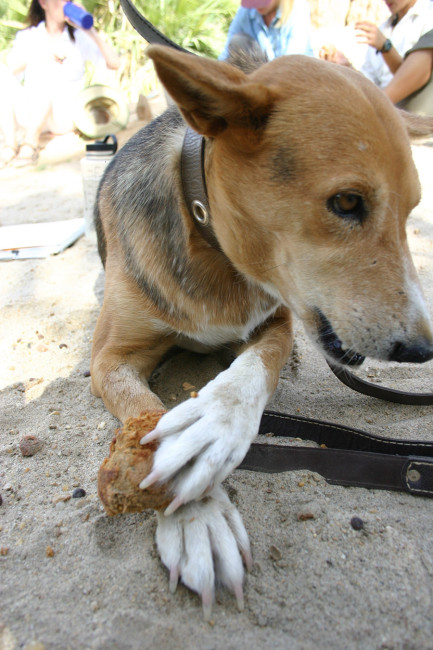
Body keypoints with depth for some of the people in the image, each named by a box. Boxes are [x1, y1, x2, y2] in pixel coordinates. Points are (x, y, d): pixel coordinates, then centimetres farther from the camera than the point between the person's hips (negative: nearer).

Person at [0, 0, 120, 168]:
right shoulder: (27, 37, 13)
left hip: (65, 116, -2)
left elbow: (114, 64, -5)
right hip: (30, 117, 2)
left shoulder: (79, 38, 9)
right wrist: (38, 56, -17)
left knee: (48, 74, -26)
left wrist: (91, 31, -11)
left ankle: (30, 143, -32)